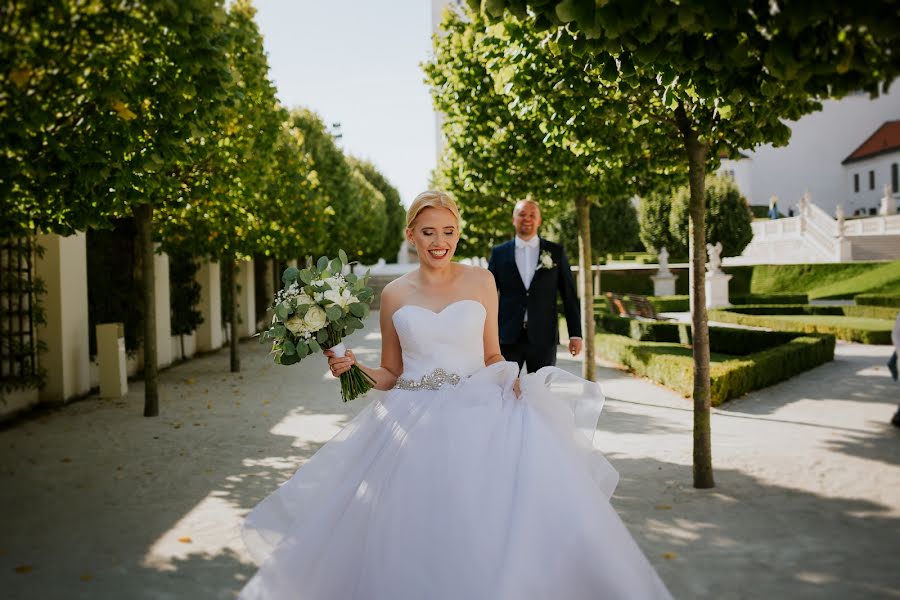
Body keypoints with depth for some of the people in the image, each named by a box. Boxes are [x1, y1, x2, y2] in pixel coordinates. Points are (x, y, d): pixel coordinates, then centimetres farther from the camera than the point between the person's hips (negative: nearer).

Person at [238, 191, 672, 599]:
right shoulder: (394, 294, 7)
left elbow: (492, 356, 11)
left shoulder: (480, 281, 6)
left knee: (485, 534, -12)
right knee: (413, 537, -4)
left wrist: (513, 379, -9)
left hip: (476, 421, -1)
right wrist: (353, 368, -6)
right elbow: (391, 374, 13)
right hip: (412, 427, 1)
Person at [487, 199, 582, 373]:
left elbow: (569, 295, 6)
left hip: (543, 338, 0)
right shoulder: (499, 253, 6)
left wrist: (575, 334, 2)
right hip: (507, 338, 0)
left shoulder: (556, 252, 6)